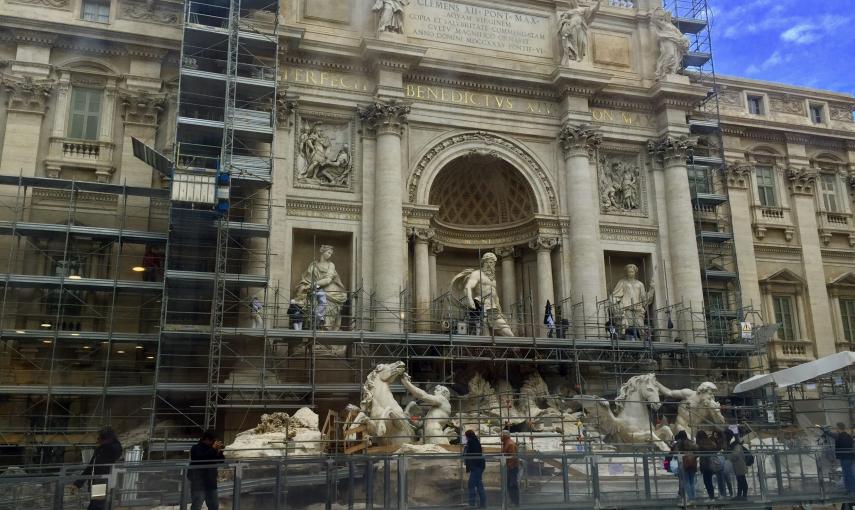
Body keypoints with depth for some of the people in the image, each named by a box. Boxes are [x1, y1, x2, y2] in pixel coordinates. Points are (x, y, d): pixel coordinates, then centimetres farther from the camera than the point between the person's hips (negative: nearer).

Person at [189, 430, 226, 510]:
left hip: (211, 483, 7)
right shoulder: (196, 448, -8)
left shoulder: (211, 449, 10)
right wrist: (213, 449, -23)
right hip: (198, 483, -7)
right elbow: (201, 459, -27)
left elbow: (221, 461, 11)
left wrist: (219, 452, -6)